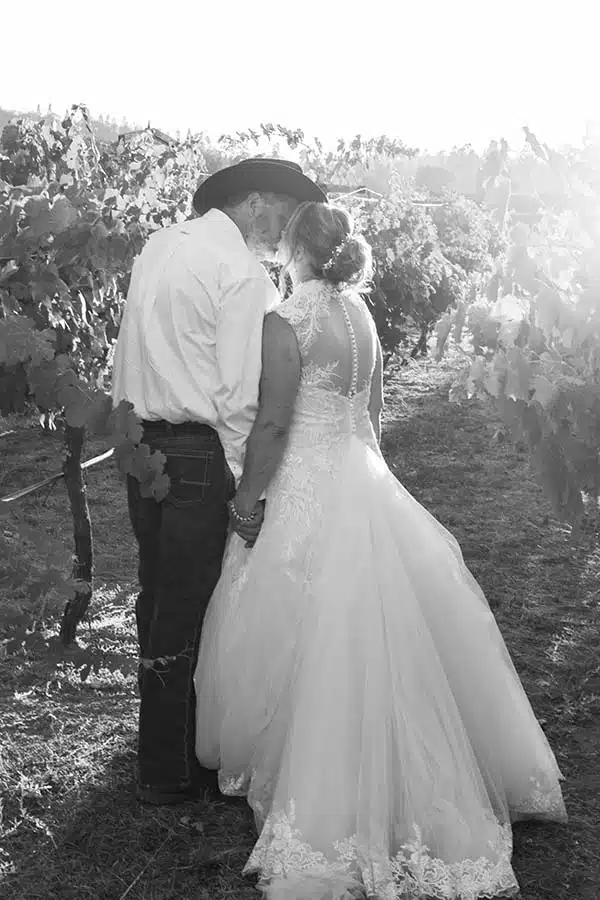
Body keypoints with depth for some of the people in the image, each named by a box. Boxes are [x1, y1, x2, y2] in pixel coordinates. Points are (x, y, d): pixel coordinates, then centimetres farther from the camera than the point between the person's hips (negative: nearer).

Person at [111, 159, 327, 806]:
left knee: (158, 596, 18)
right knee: (188, 611, 2)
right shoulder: (243, 274, -14)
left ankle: (160, 755, 33)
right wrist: (247, 487, -11)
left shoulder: (159, 245, 11)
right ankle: (174, 772, 14)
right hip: (198, 454, -8)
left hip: (139, 438, 9)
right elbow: (240, 395, -16)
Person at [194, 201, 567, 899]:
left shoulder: (286, 322, -16)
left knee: (313, 642, 3)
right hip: (365, 481, 8)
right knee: (384, 635, 16)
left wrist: (244, 497, -7)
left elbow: (272, 425, -18)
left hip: (311, 493, -8)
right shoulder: (360, 313, 7)